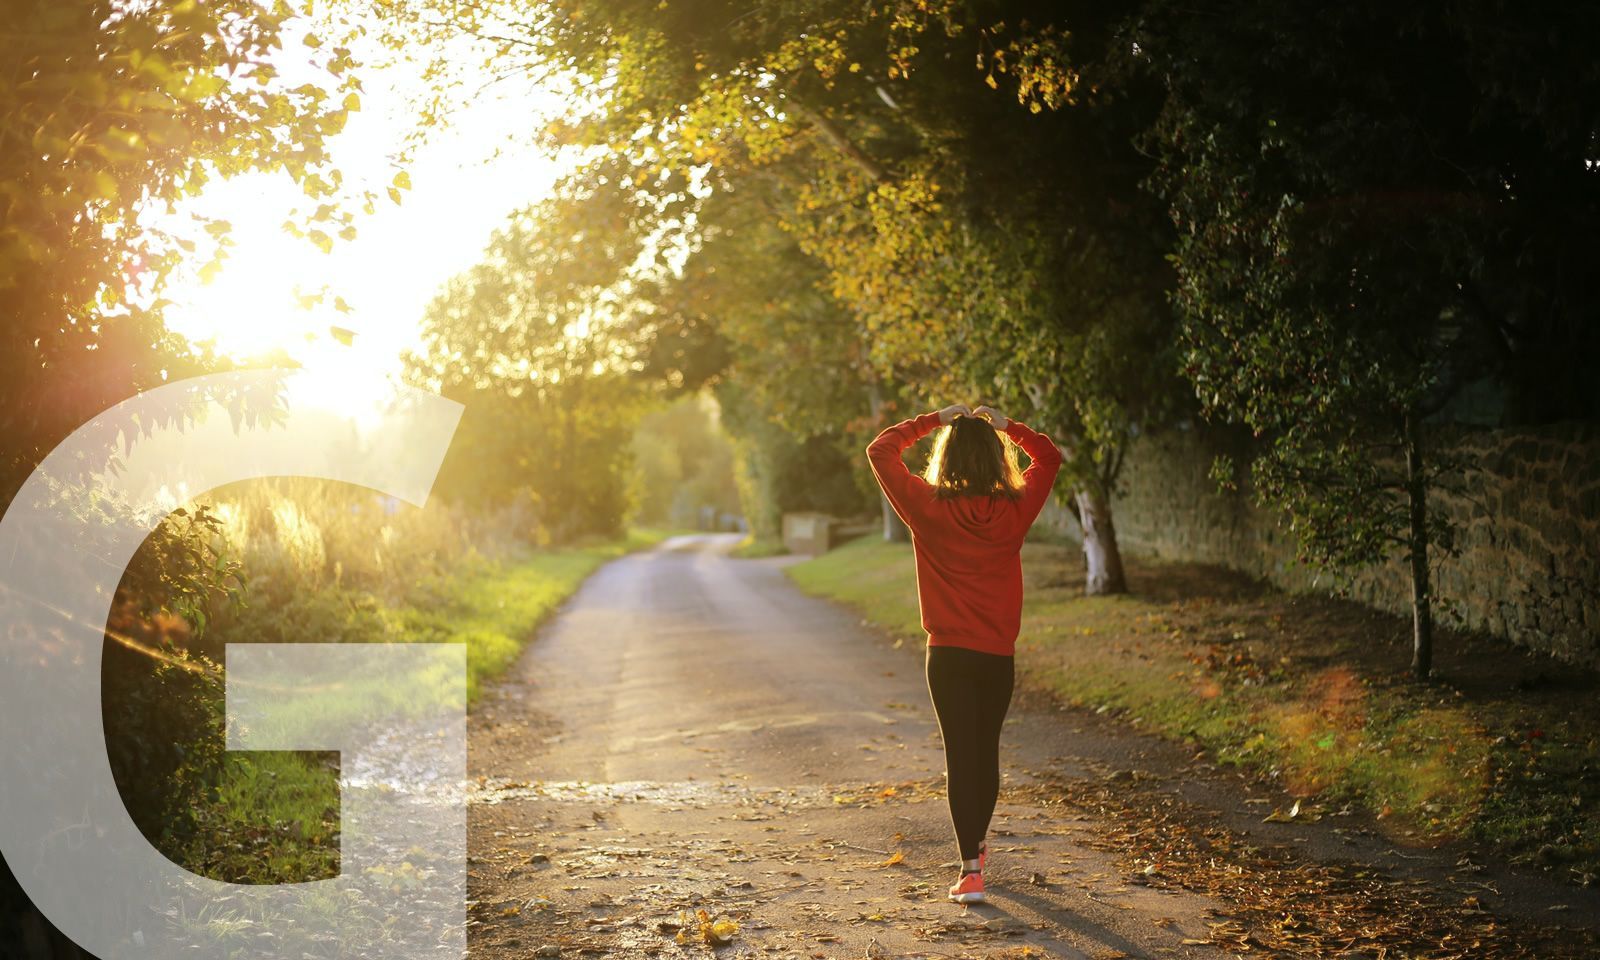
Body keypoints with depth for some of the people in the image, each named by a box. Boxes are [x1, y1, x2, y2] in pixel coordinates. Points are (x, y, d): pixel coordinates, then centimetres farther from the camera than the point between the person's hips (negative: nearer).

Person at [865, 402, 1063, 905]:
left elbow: (880, 450, 0)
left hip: (948, 655, -2)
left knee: (960, 755, -1)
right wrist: (1006, 425, 11)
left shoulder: (928, 508, -10)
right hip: (998, 655, 2)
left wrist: (933, 420, 4)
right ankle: (976, 845, 36)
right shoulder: (1014, 510, -4)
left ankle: (971, 870, -8)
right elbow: (1049, 457, 14)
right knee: (987, 751, 18)